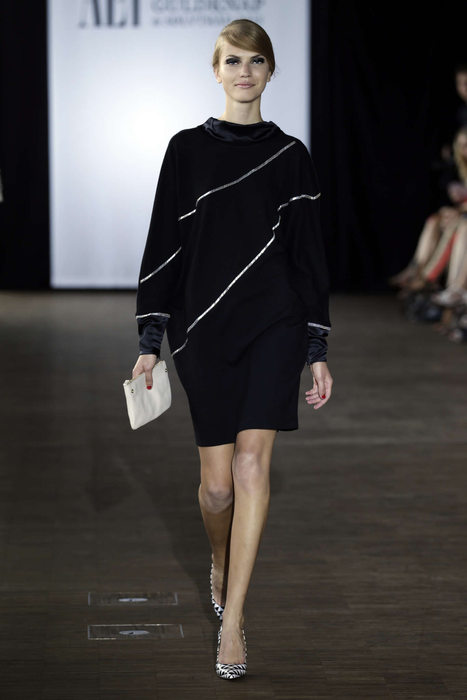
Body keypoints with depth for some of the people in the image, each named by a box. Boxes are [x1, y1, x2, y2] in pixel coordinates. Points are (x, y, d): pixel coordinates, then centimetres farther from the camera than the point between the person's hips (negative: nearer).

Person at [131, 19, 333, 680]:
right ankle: (221, 565, 36)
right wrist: (149, 342, 1)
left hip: (274, 326, 0)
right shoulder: (187, 148, 5)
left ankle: (232, 620, -10)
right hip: (203, 328, 0)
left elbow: (310, 253, 8)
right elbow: (163, 245, 5)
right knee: (218, 482, 3)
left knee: (252, 464, -14)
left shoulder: (291, 155, 7)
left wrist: (319, 351, 5)